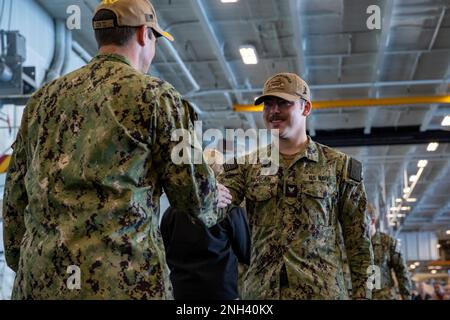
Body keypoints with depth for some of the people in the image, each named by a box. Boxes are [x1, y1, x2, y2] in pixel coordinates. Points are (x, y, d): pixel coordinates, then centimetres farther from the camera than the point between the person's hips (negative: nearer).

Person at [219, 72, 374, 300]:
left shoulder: (338, 165, 4)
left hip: (322, 289, -1)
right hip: (260, 289, 2)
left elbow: (357, 237, 5)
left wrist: (362, 292, 1)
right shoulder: (246, 164, 8)